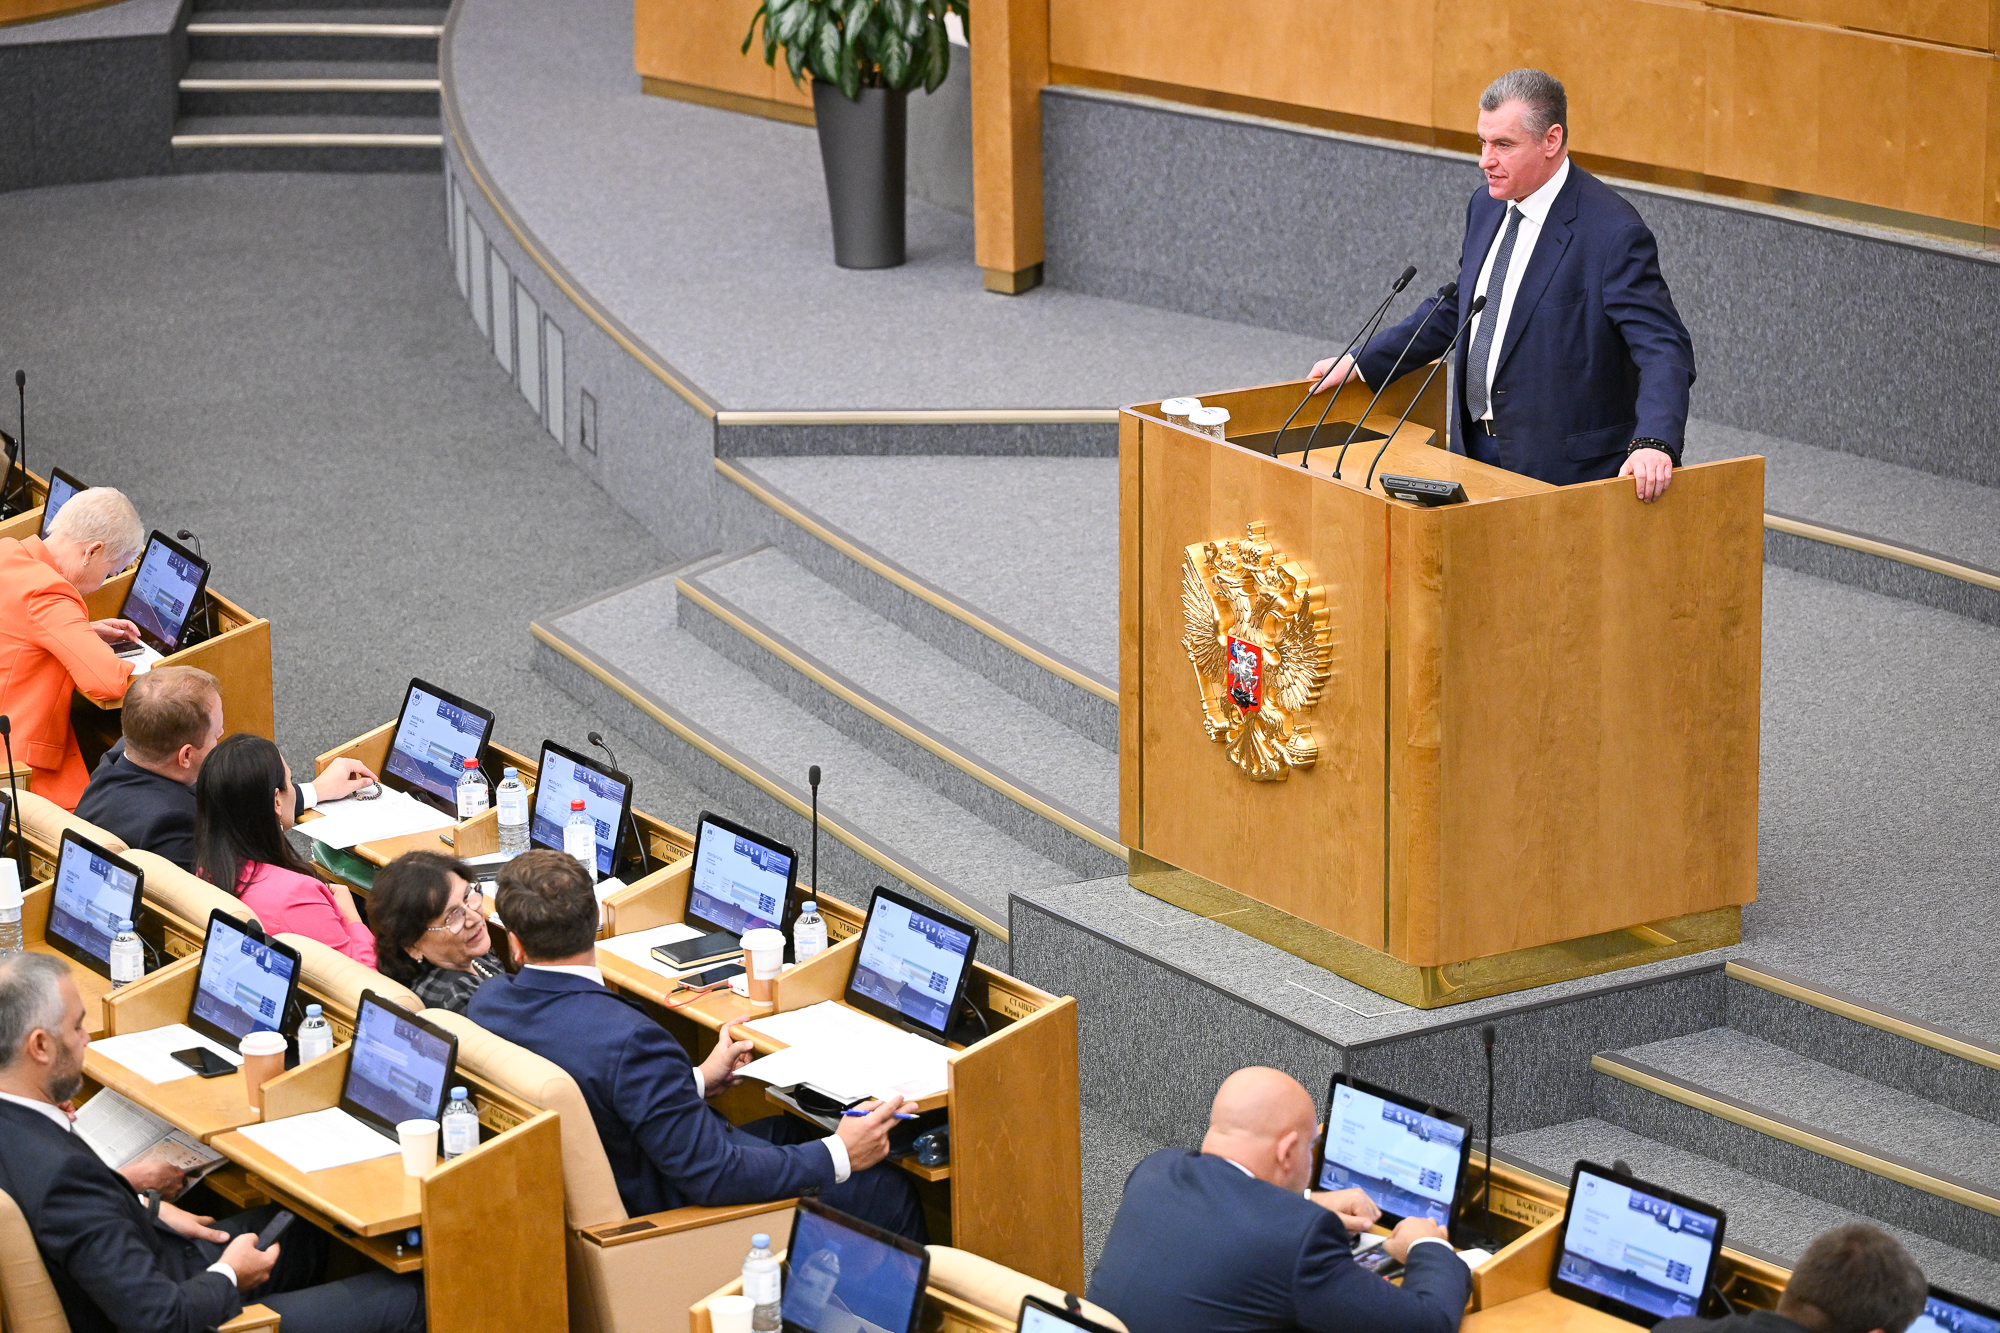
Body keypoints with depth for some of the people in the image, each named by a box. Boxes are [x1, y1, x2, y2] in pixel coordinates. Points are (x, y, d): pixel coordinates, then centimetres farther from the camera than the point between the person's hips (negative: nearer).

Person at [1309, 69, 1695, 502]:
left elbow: (1665, 348, -22)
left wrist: (1654, 443, -37)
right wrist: (1361, 364, 21)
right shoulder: (1487, 207, 9)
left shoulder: (1614, 233, -17)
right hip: (1477, 449, 7)